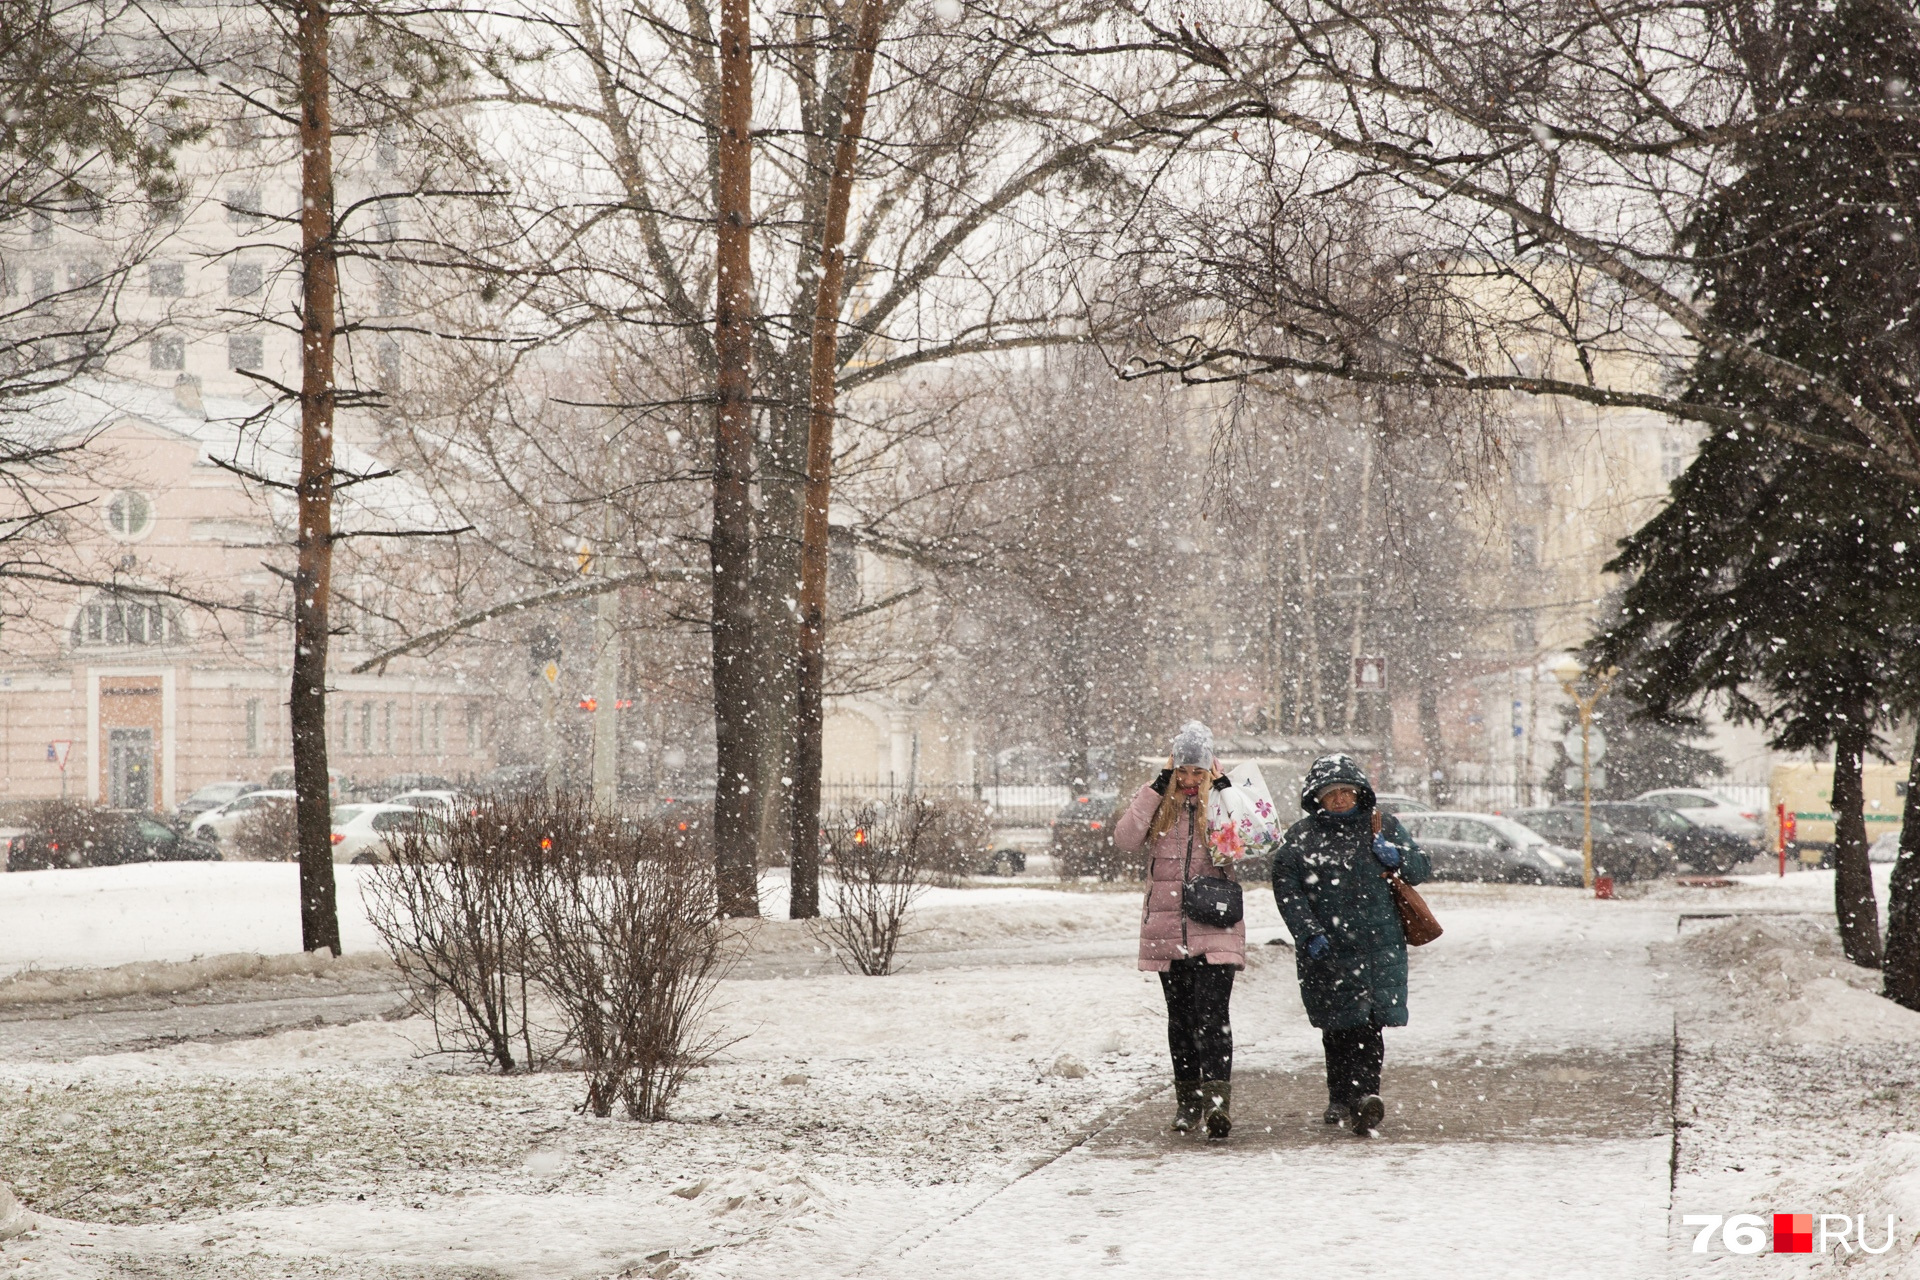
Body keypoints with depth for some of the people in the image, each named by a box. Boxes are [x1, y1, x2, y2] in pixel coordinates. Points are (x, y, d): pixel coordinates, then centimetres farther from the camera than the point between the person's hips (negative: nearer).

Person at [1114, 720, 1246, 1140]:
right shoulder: (1158, 802, 7)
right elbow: (1125, 840, -10)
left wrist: (1225, 795, -14)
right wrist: (1157, 788, -12)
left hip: (1214, 929, -3)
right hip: (1167, 927, 3)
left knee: (1212, 1016, -14)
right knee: (1180, 1017, 11)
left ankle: (1218, 1103, -21)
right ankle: (1188, 1101, 22)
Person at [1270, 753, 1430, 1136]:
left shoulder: (1384, 827, 10)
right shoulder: (1298, 839, 5)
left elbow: (1420, 868, 14)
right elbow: (1288, 891, 0)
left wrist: (1396, 859, -8)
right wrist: (1308, 932, -12)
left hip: (1379, 945, 0)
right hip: (1326, 948, 0)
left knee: (1369, 1024, -11)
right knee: (1338, 1028, 4)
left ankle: (1364, 1094, -18)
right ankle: (1340, 1100, 15)